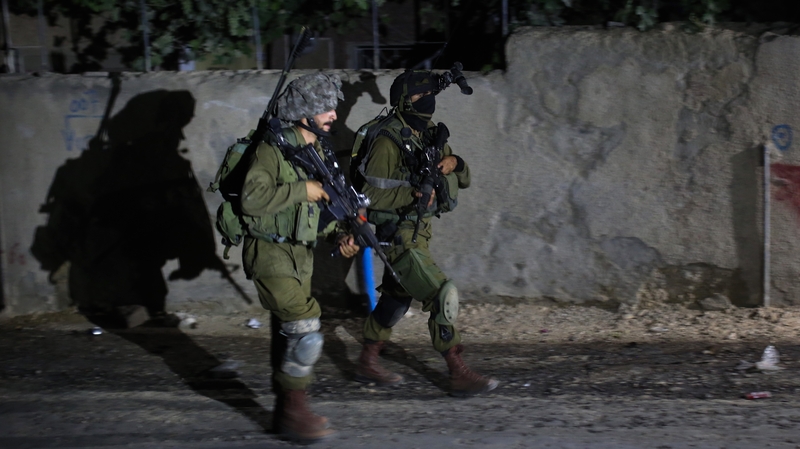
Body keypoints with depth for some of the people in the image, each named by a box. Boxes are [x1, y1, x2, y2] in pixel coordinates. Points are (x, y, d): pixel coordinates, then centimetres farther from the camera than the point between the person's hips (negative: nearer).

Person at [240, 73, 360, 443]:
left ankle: (286, 411, 25)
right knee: (305, 330, -15)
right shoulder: (274, 147, -17)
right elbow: (252, 199, -29)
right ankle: (294, 411, -5)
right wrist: (302, 190, -26)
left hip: (300, 255, 9)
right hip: (271, 255, -9)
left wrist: (340, 235, 1)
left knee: (289, 334, 15)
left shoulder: (318, 152, 10)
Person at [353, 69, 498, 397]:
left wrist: (454, 163, -8)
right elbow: (371, 194, -19)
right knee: (443, 296, -12)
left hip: (419, 232, 9)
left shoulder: (431, 136, 9)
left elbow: (463, 181, 13)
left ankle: (367, 364, 31)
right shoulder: (389, 142, -16)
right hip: (400, 237, -9)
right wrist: (414, 194, -26)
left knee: (396, 299, 17)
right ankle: (459, 375, -7)